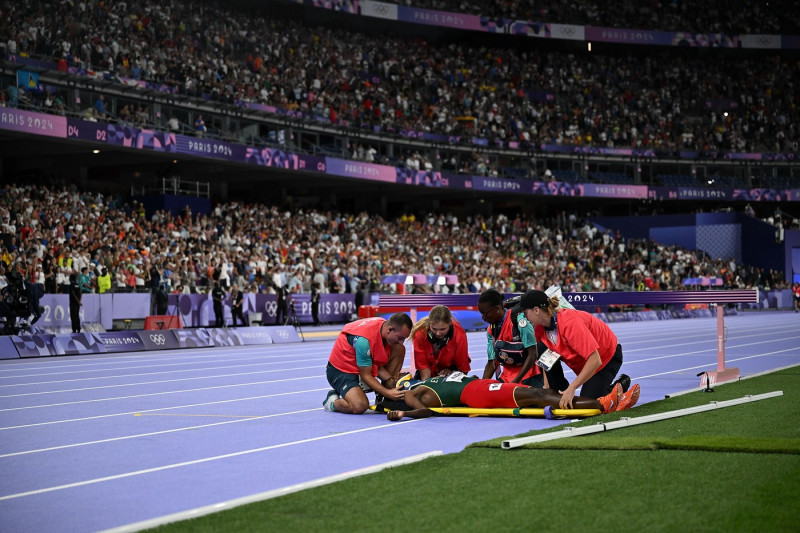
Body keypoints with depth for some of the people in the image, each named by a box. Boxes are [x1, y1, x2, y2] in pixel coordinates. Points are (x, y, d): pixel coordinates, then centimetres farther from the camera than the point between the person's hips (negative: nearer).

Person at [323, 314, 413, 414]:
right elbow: (366, 375, -25)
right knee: (360, 406, -34)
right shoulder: (364, 339, -35)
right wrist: (388, 393, -30)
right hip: (340, 370, -8)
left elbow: (378, 366, -4)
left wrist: (392, 382, -19)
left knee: (399, 350, -9)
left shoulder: (385, 325, -10)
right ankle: (332, 401, 1)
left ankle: (382, 399, -4)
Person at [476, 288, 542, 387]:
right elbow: (492, 362, 9)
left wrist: (514, 383, -19)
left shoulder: (519, 320, -17)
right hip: (507, 378, 6)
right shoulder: (491, 330, 3)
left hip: (530, 376, -6)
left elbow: (532, 355, -17)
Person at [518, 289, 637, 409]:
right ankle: (561, 395, -5)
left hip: (607, 356, -7)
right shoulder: (540, 327, -13)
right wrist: (546, 386, -12)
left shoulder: (569, 323, -37)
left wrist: (571, 388, -39)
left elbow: (595, 361, -40)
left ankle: (621, 385, 7)